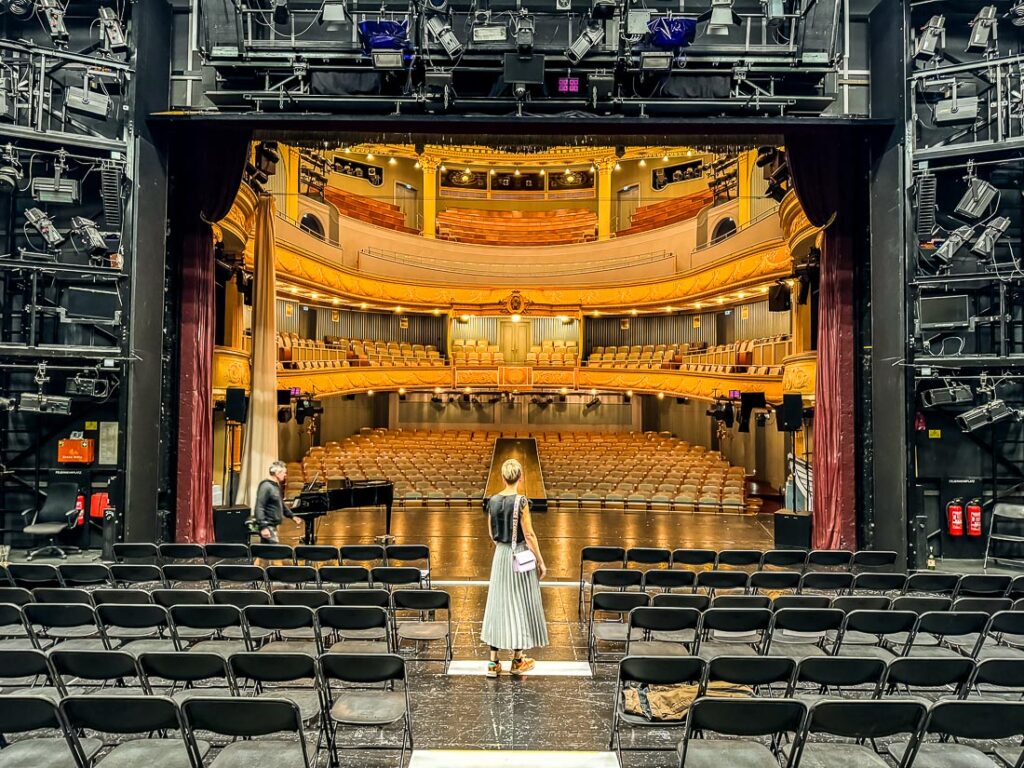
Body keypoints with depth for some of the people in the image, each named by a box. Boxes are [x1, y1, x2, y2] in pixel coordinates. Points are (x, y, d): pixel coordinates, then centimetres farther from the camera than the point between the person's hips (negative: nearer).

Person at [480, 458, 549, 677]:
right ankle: (517, 660, 16)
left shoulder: (493, 500, 0)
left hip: (500, 555, 5)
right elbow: (529, 534, -15)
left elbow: (492, 534, 9)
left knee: (498, 603, 10)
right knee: (520, 604, 7)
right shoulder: (521, 501, -16)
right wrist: (541, 561, -7)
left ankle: (493, 662, 12)